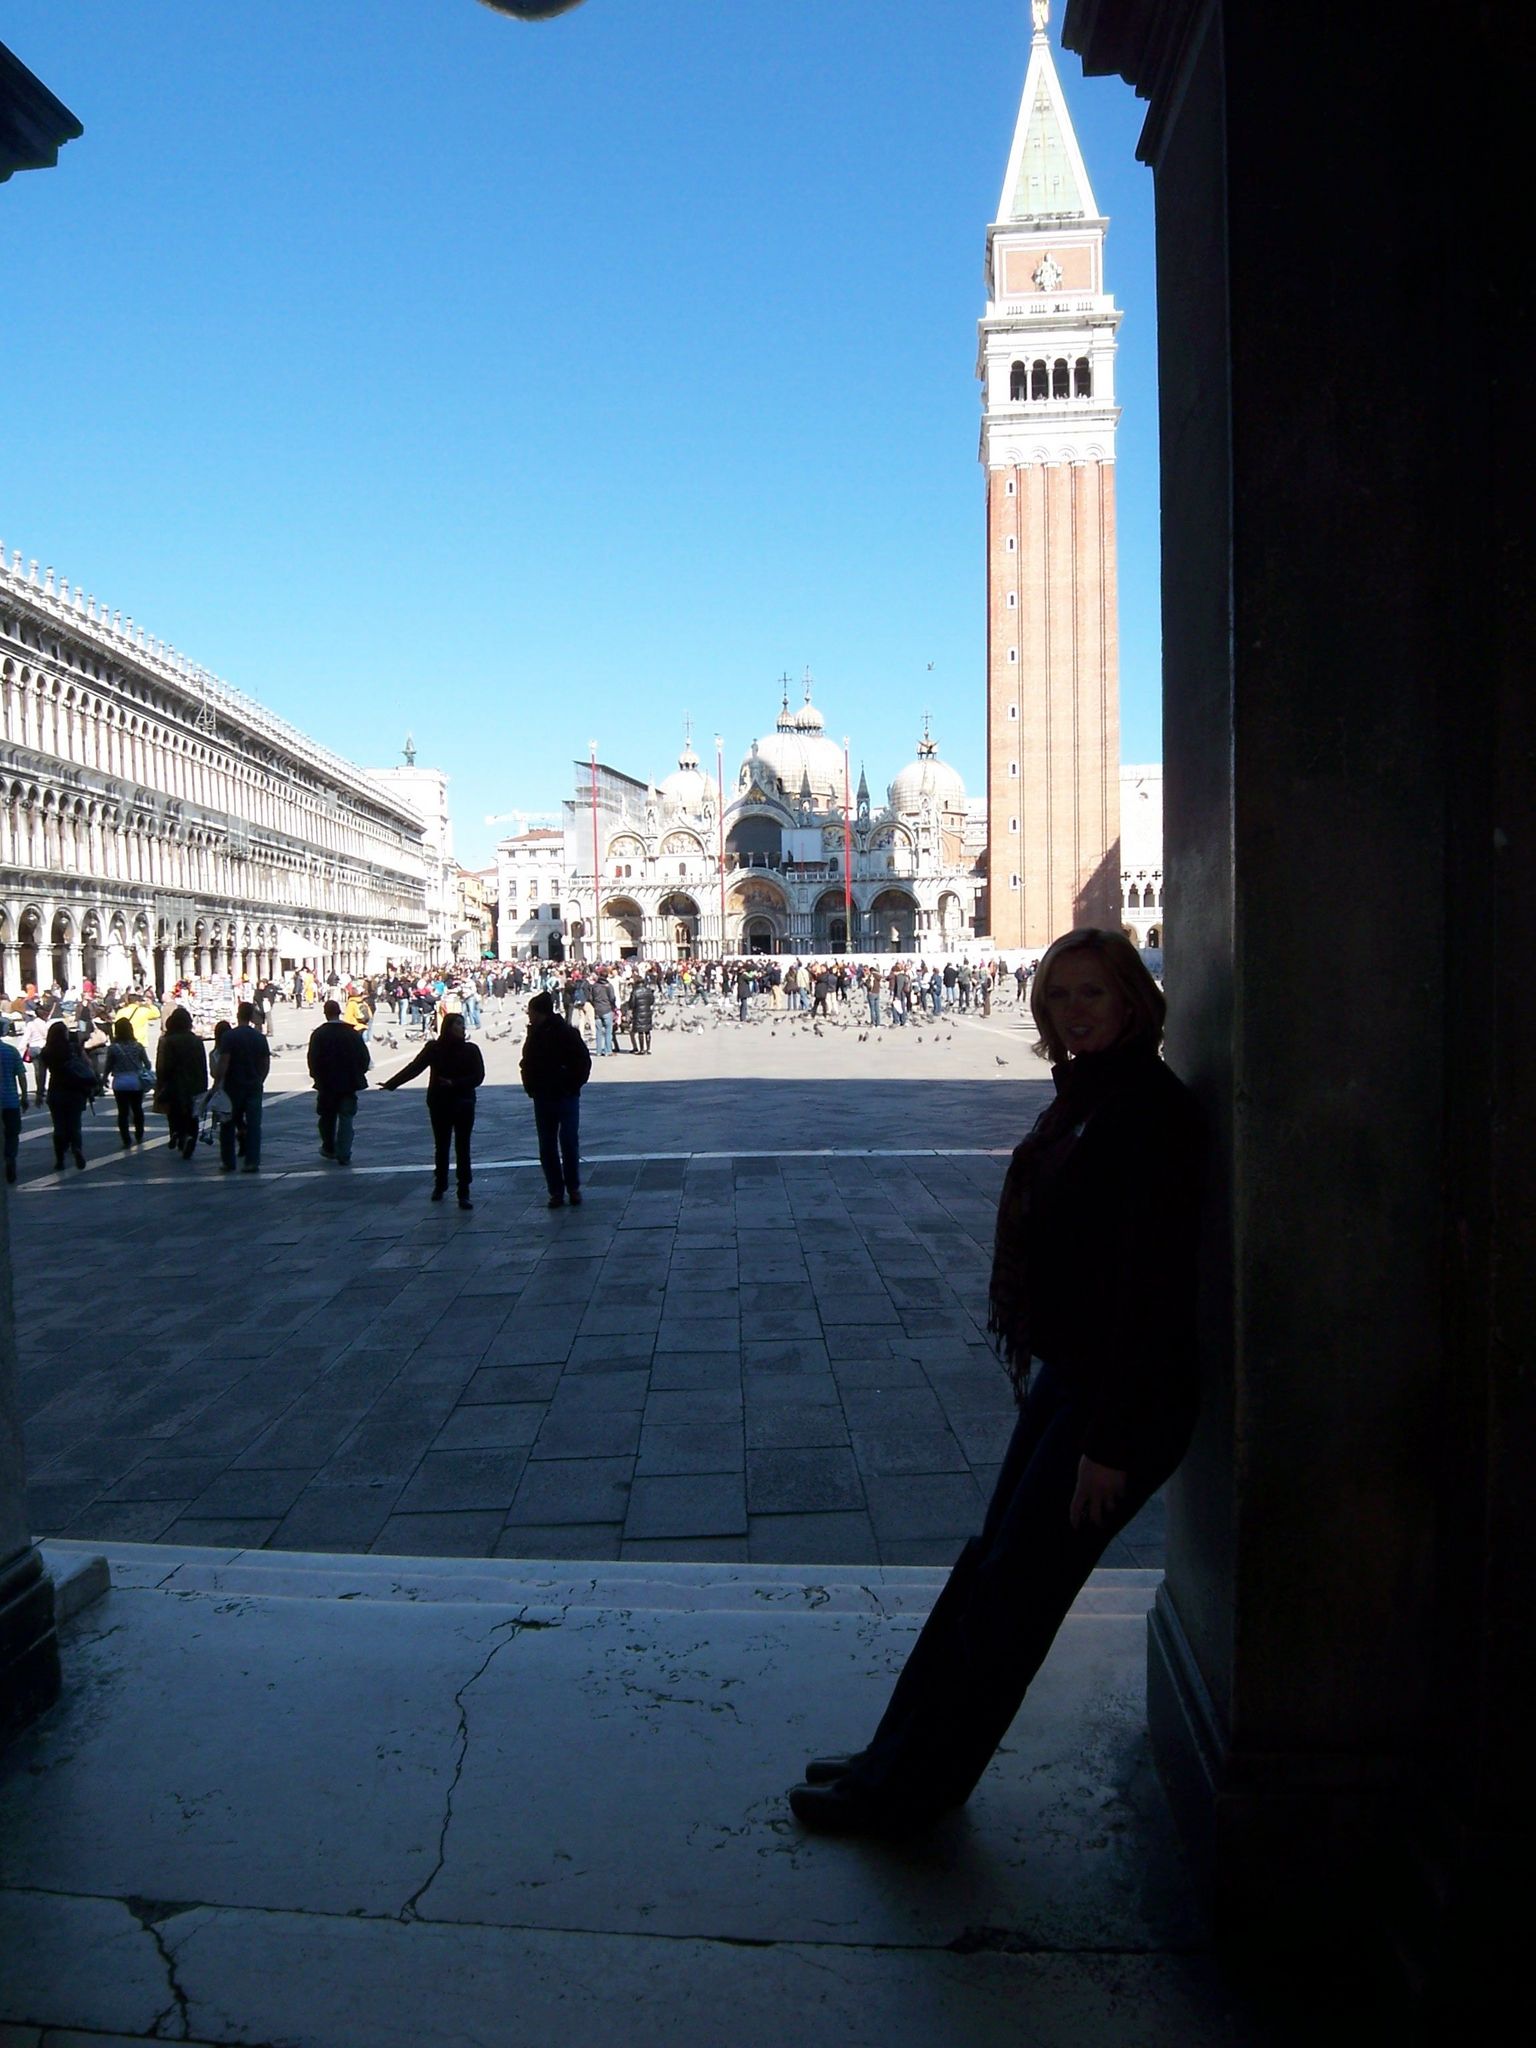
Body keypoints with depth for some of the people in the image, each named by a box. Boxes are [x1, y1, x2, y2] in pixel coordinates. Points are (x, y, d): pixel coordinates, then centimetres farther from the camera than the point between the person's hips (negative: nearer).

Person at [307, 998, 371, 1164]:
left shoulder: (318, 1034, -8)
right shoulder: (353, 1032, -3)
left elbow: (313, 1059, -8)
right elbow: (364, 1056, 0)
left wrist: (317, 1077, 6)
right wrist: (358, 1074, 12)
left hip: (327, 1083, 0)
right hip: (349, 1082, 0)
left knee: (327, 1117, 17)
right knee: (346, 1119, 2)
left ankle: (329, 1149, 30)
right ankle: (344, 1155, -4)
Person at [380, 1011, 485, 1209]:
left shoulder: (471, 1050, -3)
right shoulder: (434, 1048, -3)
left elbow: (478, 1076, -8)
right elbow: (414, 1067, -7)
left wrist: (454, 1083, -21)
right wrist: (391, 1084, -15)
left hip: (463, 1105, -1)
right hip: (439, 1104, 1)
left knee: (462, 1148, -2)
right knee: (441, 1147, 12)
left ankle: (464, 1193, 0)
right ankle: (439, 1186, 28)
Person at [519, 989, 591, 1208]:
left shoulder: (568, 1033, -9)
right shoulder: (534, 1035, 9)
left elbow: (583, 1061, -8)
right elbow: (527, 1064, 17)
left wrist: (573, 1085, -11)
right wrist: (531, 1088, 5)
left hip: (566, 1097, -5)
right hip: (542, 1098, 5)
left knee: (569, 1143, -3)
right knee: (547, 1147, 4)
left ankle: (573, 1188, 11)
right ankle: (556, 1191, 10)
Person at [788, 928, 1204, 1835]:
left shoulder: (1151, 1113, -20)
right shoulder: (1085, 1098, 9)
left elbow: (1151, 1284, -23)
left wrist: (1111, 1441, -22)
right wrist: (1041, 1372, 16)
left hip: (1116, 1396, -9)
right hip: (1066, 1376, 9)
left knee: (1008, 1591, 2)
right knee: (991, 1566, 17)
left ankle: (902, 1790, 17)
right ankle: (900, 1761, 30)